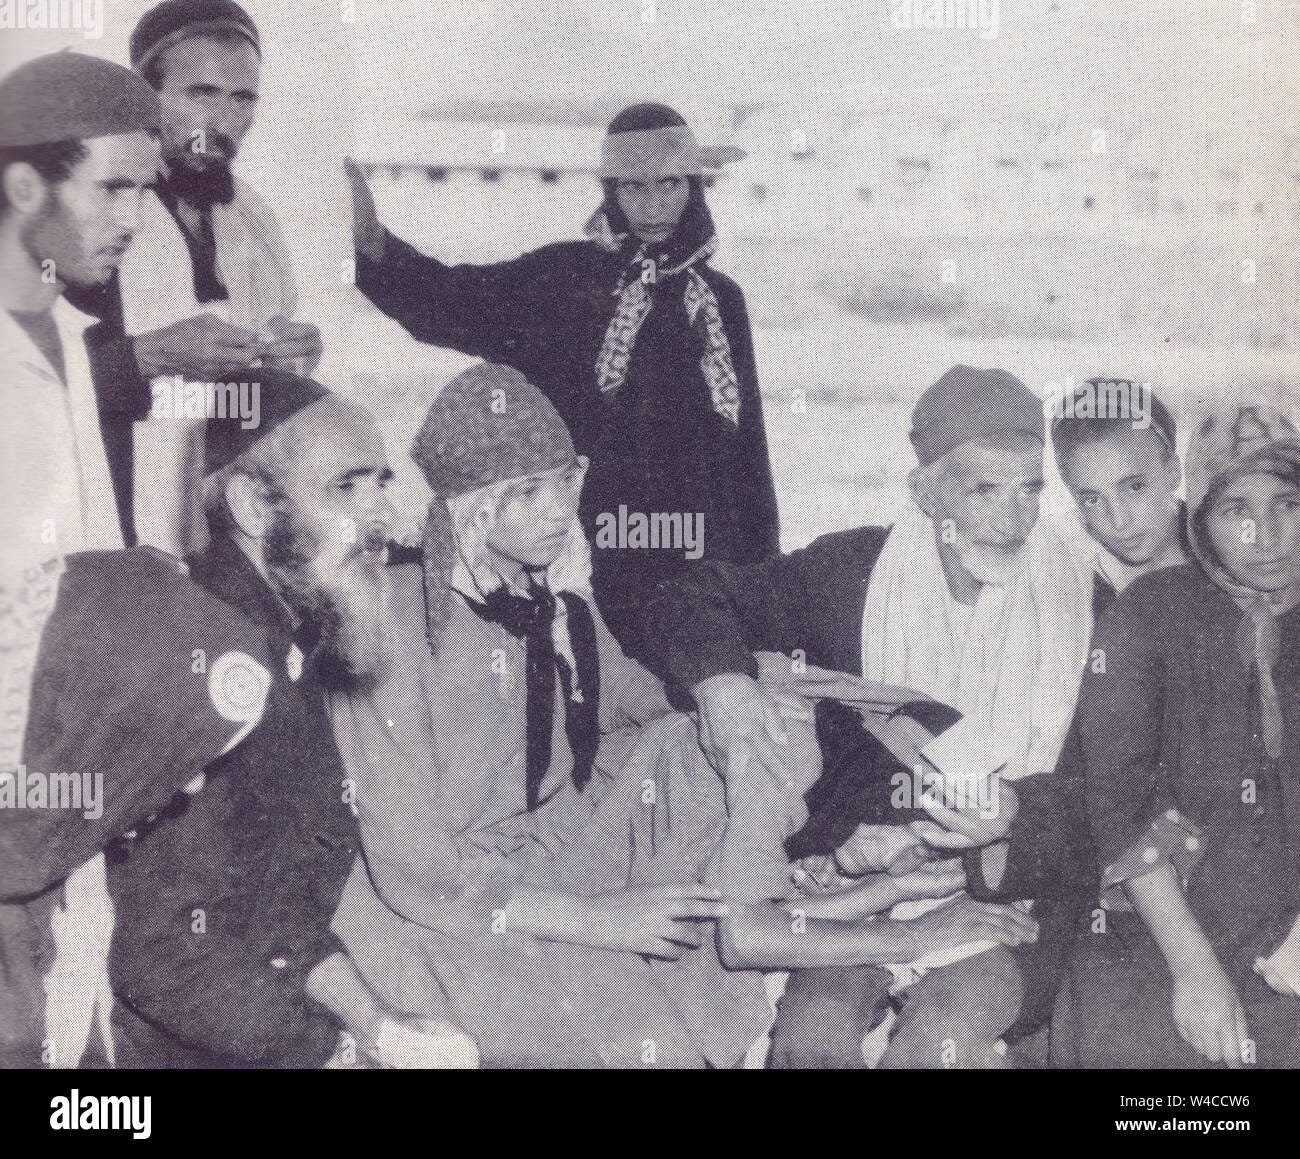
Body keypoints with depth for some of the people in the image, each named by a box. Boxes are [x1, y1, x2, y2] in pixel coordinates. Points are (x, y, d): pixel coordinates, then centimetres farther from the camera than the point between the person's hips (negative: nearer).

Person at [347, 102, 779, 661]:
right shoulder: (568, 277, 5)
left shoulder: (721, 298, 13)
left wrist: (762, 568, 15)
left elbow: (747, 443, 16)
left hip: (712, 555, 3)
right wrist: (373, 243, -23)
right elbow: (453, 305, -5)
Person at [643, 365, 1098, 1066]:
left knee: (939, 1039, -30)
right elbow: (694, 600, 5)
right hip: (866, 869, 1)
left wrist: (1015, 813, -22)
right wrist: (721, 682, -18)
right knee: (813, 1029, -26)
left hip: (1014, 878, -1)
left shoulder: (1081, 602, -1)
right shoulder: (850, 571, 1)